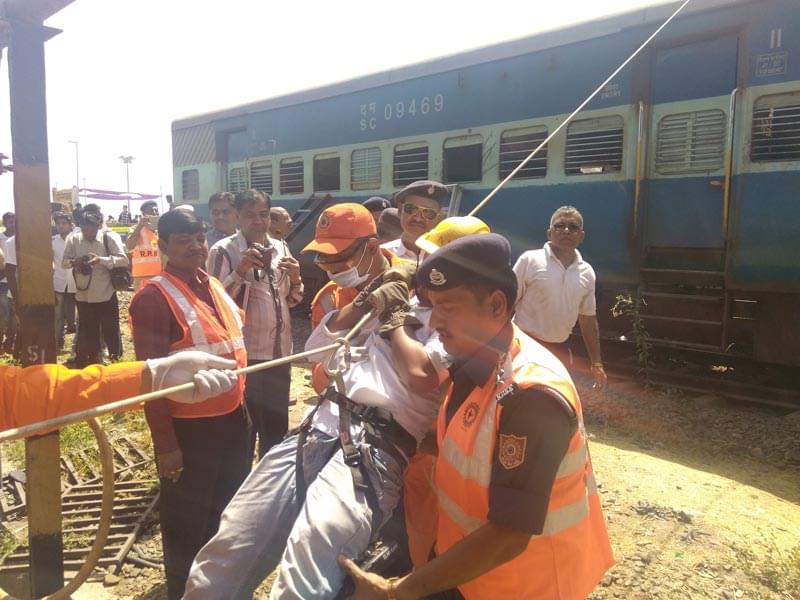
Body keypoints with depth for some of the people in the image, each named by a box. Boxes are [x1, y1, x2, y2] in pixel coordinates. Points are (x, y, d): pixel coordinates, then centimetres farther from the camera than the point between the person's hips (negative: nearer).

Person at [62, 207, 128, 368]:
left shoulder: (109, 238, -9)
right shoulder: (73, 239, -3)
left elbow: (123, 260, -16)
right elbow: (64, 262, 3)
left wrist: (101, 259, -29)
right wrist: (74, 262, -20)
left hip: (106, 296, -2)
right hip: (83, 296, 2)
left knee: (111, 330, 9)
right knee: (87, 332, 15)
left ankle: (116, 359, 29)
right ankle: (89, 363, 29)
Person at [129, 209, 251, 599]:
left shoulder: (214, 286, 7)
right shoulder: (154, 296, -16)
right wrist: (165, 443, -17)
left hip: (232, 420, 8)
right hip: (188, 429, -8)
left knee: (227, 513, 25)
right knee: (187, 524, 12)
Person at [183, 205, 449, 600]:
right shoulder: (358, 299, 29)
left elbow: (422, 377, -13)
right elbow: (315, 349, 13)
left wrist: (392, 319, 2)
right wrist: (369, 300, 6)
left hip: (375, 446, -7)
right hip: (317, 431, 7)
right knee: (223, 557, 2)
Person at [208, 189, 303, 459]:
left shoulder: (280, 248, 7)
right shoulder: (223, 250, -9)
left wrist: (295, 278, -7)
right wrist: (241, 269, -25)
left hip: (279, 351, 6)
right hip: (243, 355, -5)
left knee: (277, 427, 19)